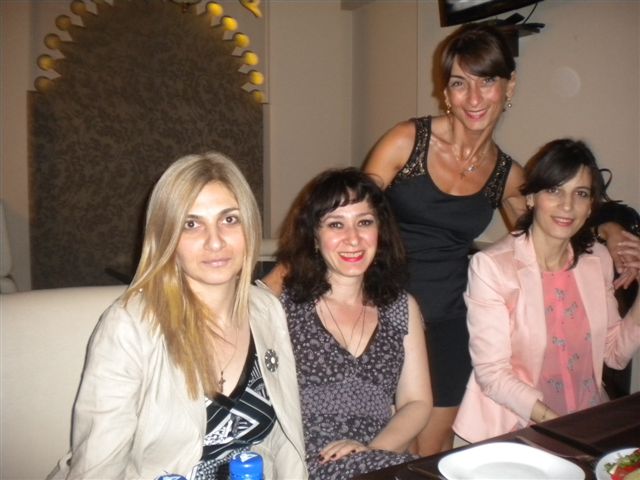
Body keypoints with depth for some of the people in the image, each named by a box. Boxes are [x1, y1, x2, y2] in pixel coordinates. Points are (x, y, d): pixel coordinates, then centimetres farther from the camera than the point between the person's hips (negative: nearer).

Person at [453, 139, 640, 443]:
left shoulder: (598, 259, 5)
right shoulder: (491, 266, -14)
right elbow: (491, 373, -14)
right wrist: (556, 425, -21)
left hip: (592, 423, 4)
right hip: (518, 427, -4)